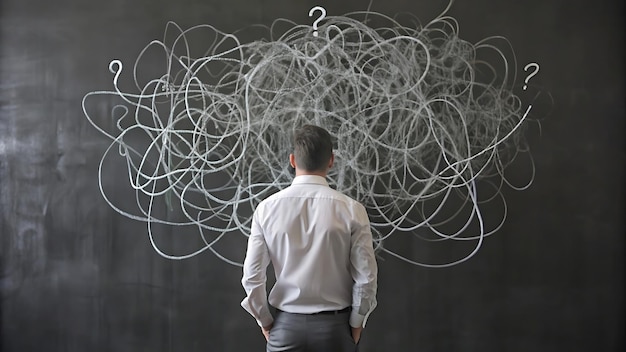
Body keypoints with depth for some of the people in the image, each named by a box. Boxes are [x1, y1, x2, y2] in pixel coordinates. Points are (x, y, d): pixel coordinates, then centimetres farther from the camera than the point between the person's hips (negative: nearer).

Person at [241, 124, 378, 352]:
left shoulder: (267, 208, -7)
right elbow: (366, 276, -8)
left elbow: (252, 276, -4)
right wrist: (356, 323, 6)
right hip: (335, 326, -1)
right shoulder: (351, 210, -10)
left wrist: (265, 322, 9)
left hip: (286, 325, 1)